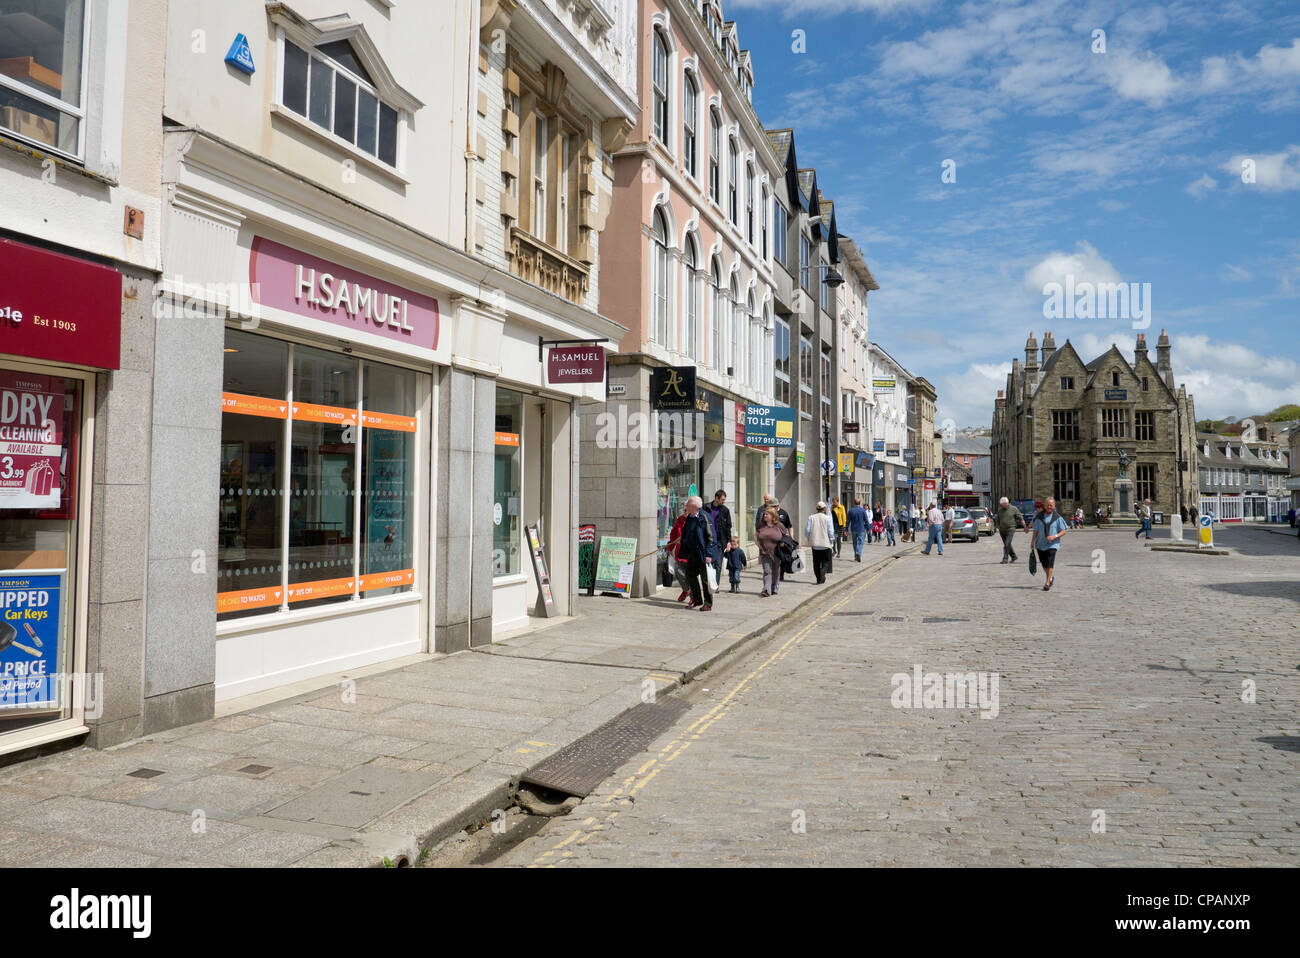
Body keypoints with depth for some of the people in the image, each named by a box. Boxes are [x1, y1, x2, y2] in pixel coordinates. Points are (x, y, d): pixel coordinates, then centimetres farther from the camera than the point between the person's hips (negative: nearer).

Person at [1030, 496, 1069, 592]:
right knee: (1044, 564, 10)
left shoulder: (1057, 517, -2)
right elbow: (1035, 531, 9)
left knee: (1050, 564, -13)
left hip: (1052, 544, -3)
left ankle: (1047, 583, -8)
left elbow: (1064, 531, -1)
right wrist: (1032, 541, 4)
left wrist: (1055, 536, -16)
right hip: (1040, 544, 3)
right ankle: (1051, 577, 37)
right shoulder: (1039, 517, 3)